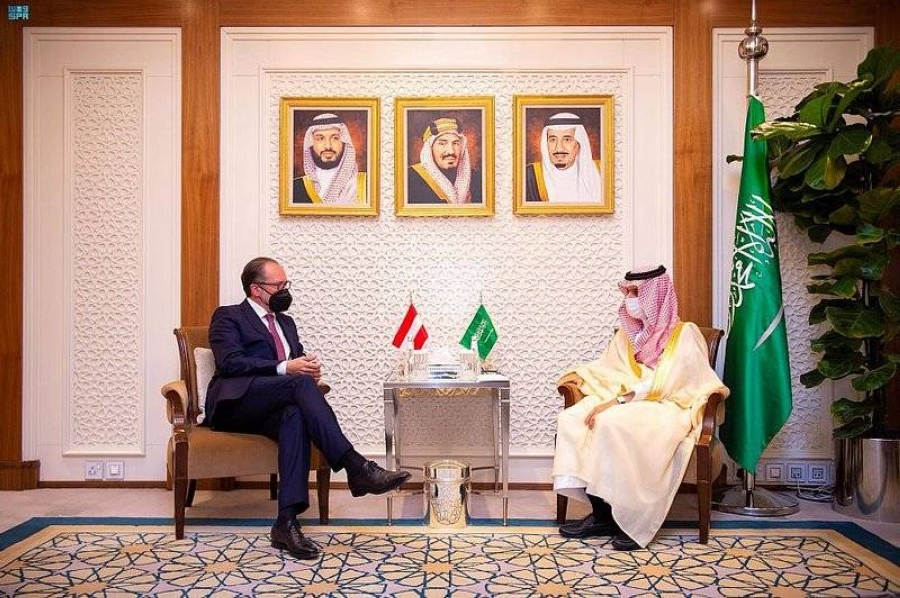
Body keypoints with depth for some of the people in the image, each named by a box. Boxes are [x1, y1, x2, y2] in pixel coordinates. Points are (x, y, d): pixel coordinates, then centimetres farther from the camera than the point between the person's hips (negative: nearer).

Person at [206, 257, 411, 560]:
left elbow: (297, 362, 25)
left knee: (295, 415, -34)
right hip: (236, 403, -5)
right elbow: (230, 362, -9)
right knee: (300, 383, -32)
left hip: (269, 410, 5)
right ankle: (357, 468, -40)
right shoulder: (228, 316, 8)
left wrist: (308, 367, -2)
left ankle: (287, 521, -42)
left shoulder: (286, 322, 28)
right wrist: (285, 368, -19)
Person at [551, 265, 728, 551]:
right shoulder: (628, 332, 16)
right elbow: (606, 370, 11)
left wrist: (616, 402, -23)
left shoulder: (684, 334, -5)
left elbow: (661, 385, -16)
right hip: (622, 401, 7)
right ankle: (602, 514, -17)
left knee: (614, 424, -36)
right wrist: (576, 373, -11)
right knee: (572, 418, -20)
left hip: (668, 406, -6)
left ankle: (634, 520, -19)